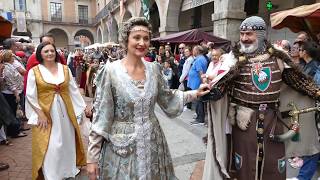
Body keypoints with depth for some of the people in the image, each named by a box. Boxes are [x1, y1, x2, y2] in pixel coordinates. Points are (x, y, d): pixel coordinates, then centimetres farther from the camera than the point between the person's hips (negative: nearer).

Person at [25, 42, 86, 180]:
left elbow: (74, 90, 6)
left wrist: (84, 106, 4)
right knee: (50, 147, 1)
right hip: (45, 113, -3)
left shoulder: (65, 69, 3)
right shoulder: (34, 71, -4)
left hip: (65, 111, 3)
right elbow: (31, 96, -5)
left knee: (67, 142, 14)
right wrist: (40, 114, -11)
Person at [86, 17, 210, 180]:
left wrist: (195, 93, 7)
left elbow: (167, 97, 14)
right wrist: (92, 156, -10)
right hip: (122, 146, -4)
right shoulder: (111, 70, -14)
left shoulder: (154, 69, -1)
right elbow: (101, 115, -11)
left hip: (152, 142, 4)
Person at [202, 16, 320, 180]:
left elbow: (297, 79, 14)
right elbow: (219, 87, -16)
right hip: (245, 120, -2)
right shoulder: (235, 59, -7)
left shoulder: (277, 57, 1)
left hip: (272, 119, 3)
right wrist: (210, 88, -36)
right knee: (245, 166, 11)